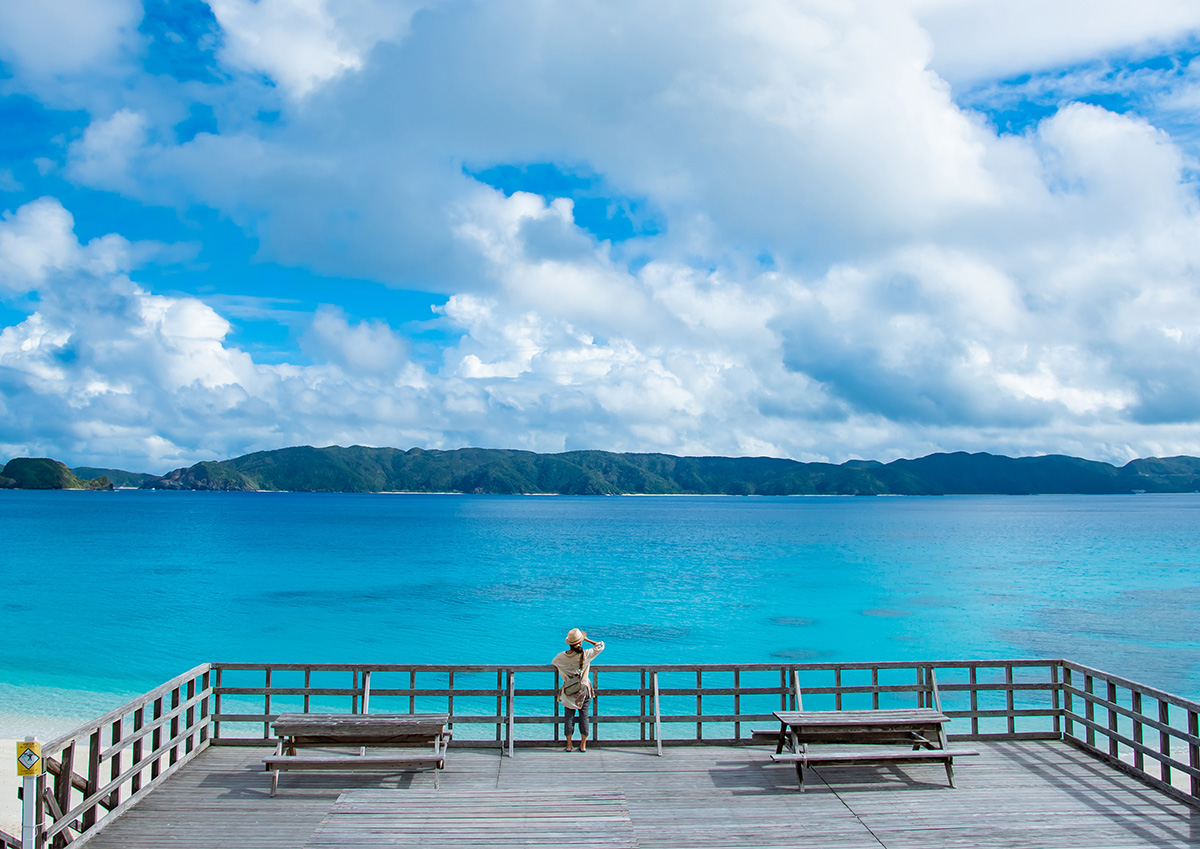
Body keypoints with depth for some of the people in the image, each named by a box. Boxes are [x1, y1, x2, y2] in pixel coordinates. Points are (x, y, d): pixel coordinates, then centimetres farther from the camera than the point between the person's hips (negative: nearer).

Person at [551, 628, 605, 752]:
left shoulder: (561, 657, -10)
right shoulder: (585, 655, -16)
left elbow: (553, 663, 13)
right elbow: (600, 646, -3)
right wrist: (586, 639, 2)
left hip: (568, 692, 1)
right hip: (583, 690, -1)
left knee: (569, 717, 10)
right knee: (584, 716, 9)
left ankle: (569, 745, 17)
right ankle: (583, 745, 16)